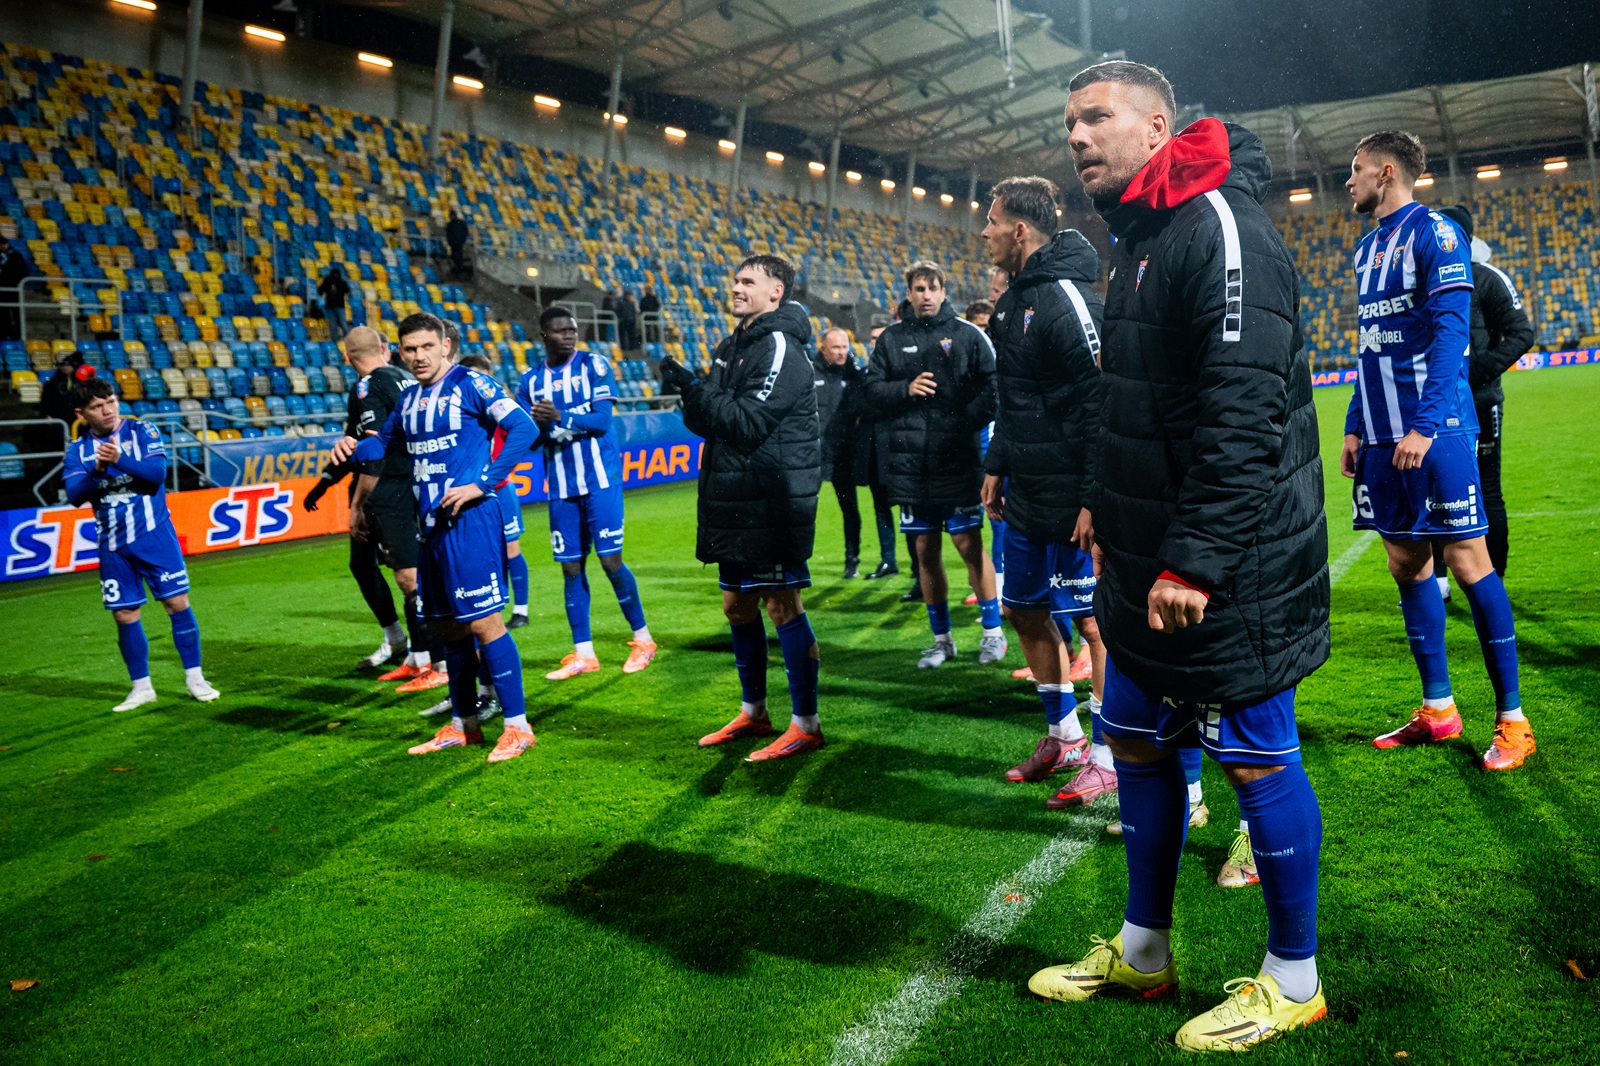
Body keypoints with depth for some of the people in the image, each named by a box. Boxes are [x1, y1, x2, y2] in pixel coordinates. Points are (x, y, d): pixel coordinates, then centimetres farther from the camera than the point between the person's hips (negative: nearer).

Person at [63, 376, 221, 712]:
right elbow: (75, 496, -7)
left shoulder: (142, 432, -3)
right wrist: (98, 470, -24)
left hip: (154, 534, -3)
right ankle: (141, 687, 19)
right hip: (112, 544, 3)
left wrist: (119, 460, -30)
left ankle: (194, 678, 8)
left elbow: (157, 473, -16)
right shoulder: (76, 450, 4)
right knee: (124, 615, 6)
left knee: (177, 602, -4)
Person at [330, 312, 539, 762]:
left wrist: (482, 483, -19)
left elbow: (524, 428, -16)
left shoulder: (471, 384, -7)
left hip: (470, 520, -8)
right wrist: (353, 446, 8)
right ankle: (463, 725, 26)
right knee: (449, 626, 14)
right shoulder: (409, 398, 15)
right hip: (430, 522, 8)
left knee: (483, 622, -9)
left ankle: (517, 726, 1)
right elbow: (385, 440, 31)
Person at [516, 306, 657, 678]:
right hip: (561, 488, 4)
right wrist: (538, 425, -13)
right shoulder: (530, 381, 9)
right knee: (571, 568, 5)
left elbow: (602, 420, -13)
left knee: (611, 560, -5)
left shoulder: (593, 366, -3)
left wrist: (560, 417, -27)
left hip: (600, 480, -4)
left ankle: (642, 638, 13)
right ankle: (583, 654, 13)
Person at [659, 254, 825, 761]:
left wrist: (694, 388, -16)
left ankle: (805, 725, 4)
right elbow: (708, 422, 15)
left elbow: (750, 422, -19)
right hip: (734, 501, 9)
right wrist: (692, 394, -6)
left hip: (773, 502, -9)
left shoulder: (779, 347, -11)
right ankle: (753, 712, 29)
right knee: (737, 605, 15)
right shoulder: (734, 347, 17)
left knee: (782, 605, -5)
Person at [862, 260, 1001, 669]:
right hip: (910, 462, 3)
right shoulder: (892, 339, 10)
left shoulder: (967, 334, 3)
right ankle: (942, 639, 21)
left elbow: (991, 386, 0)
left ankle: (993, 631, 15)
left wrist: (966, 422, -13)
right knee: (926, 551, 9)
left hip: (958, 460, -3)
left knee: (970, 545, -1)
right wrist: (906, 389, -10)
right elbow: (871, 389, 7)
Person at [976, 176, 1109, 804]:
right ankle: (1064, 736, 30)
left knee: (1092, 621, -1)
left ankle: (1107, 758, 11)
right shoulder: (1015, 300, 14)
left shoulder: (1066, 298, -16)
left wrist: (1094, 496, -24)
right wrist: (996, 466, 20)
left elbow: (1101, 401, -21)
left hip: (1069, 496, -10)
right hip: (1025, 494, 10)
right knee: (1025, 611, 15)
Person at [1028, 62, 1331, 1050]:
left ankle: (1294, 979, 23)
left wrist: (1195, 559, -26)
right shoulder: (1140, 236, 16)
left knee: (1258, 761, 3)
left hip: (1229, 571, -10)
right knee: (1136, 741, 16)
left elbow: (1242, 414, -24)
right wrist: (1111, 510, 21)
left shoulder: (1220, 224, -15)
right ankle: (1144, 950, 33)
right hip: (1147, 564, 10)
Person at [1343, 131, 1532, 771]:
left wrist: (1423, 425, -23)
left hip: (1435, 429, -8)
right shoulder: (1367, 249, 18)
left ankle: (1512, 720, 5)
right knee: (1406, 564, 10)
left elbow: (1451, 332, -16)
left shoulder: (1434, 233, -7)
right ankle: (1438, 710, 20)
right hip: (1382, 434, 8)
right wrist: (1355, 428, 17)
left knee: (1467, 562, -5)